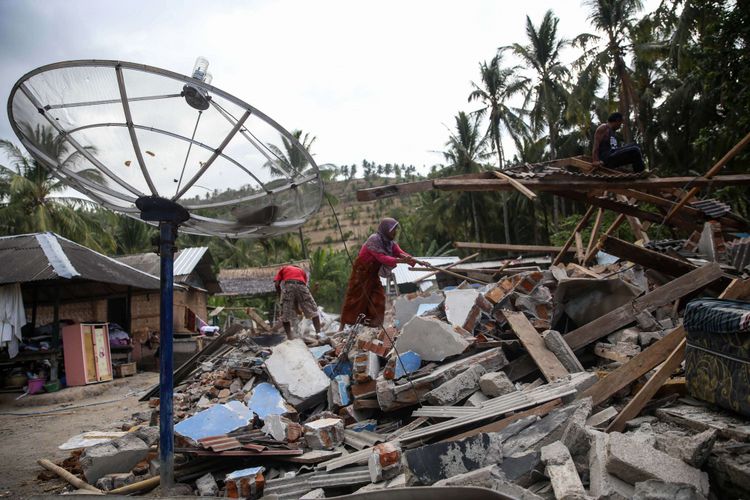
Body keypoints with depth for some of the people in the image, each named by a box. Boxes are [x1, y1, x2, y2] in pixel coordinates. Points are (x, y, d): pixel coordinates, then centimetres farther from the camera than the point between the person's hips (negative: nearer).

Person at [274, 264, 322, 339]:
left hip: (288, 286, -1)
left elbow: (276, 284, 16)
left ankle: (289, 337, 1)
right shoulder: (302, 271, 37)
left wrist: (280, 296, 26)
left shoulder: (283, 269, 33)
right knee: (313, 311, 11)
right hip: (301, 285, 1)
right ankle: (318, 332, 3)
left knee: (285, 314, 7)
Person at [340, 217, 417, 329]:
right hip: (361, 272, -8)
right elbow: (382, 258, -36)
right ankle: (343, 326, 4)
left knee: (378, 298, 4)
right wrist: (400, 260, -46)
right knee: (355, 298, -4)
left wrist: (410, 259, -31)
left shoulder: (390, 242, -1)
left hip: (373, 273, 8)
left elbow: (400, 252, -13)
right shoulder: (374, 240, -26)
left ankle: (375, 323, 14)